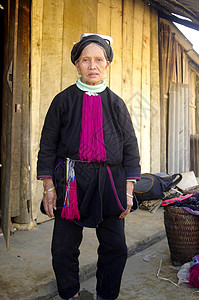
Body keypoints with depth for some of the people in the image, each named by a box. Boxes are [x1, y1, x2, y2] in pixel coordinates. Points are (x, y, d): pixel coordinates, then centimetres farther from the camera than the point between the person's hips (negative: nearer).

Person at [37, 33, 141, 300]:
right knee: (64, 248, 6)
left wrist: (128, 190, 0)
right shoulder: (63, 100, 5)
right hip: (70, 181, -1)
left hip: (110, 182, 2)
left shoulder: (116, 104, 9)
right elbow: (48, 145, 4)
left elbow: (131, 148, 8)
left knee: (115, 248, 7)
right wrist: (49, 187, -4)